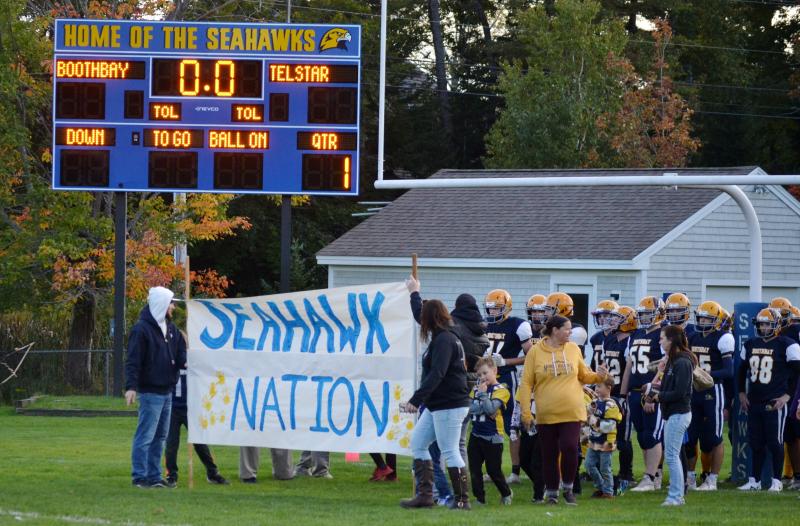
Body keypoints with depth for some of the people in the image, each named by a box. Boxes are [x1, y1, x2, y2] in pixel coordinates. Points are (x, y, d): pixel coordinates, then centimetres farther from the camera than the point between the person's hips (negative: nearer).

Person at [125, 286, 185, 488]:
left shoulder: (170, 328, 13)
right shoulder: (142, 329, -12)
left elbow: (180, 353, 14)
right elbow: (133, 361, -15)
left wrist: (185, 361, -9)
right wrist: (131, 386, -23)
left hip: (166, 392, 9)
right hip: (150, 392, -9)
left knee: (160, 436, 12)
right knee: (145, 436, -7)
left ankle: (154, 476, 17)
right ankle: (140, 476, -3)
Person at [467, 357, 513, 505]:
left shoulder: (501, 390, -7)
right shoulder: (476, 389, 10)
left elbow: (491, 409, -20)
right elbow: (469, 408, -3)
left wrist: (483, 394, -15)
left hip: (492, 437, -5)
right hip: (476, 435, 5)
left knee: (494, 470, 2)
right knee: (474, 469, 3)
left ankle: (506, 493, 23)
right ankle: (479, 498, 10)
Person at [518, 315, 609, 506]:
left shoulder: (573, 349, 6)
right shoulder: (535, 352, -2)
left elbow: (584, 376, 17)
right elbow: (526, 384, -1)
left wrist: (599, 376, -4)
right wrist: (525, 412, -6)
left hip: (571, 411, 1)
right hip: (546, 414, -1)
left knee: (570, 448, -12)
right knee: (549, 454, 6)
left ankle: (568, 488, 7)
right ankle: (551, 492, 19)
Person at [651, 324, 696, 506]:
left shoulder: (682, 363, -17)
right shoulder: (672, 360, 12)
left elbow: (679, 392, -21)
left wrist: (660, 396, -10)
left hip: (678, 414, -10)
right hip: (672, 414, 10)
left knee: (671, 455, -9)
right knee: (672, 455, 13)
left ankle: (675, 496, -7)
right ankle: (676, 496, 18)